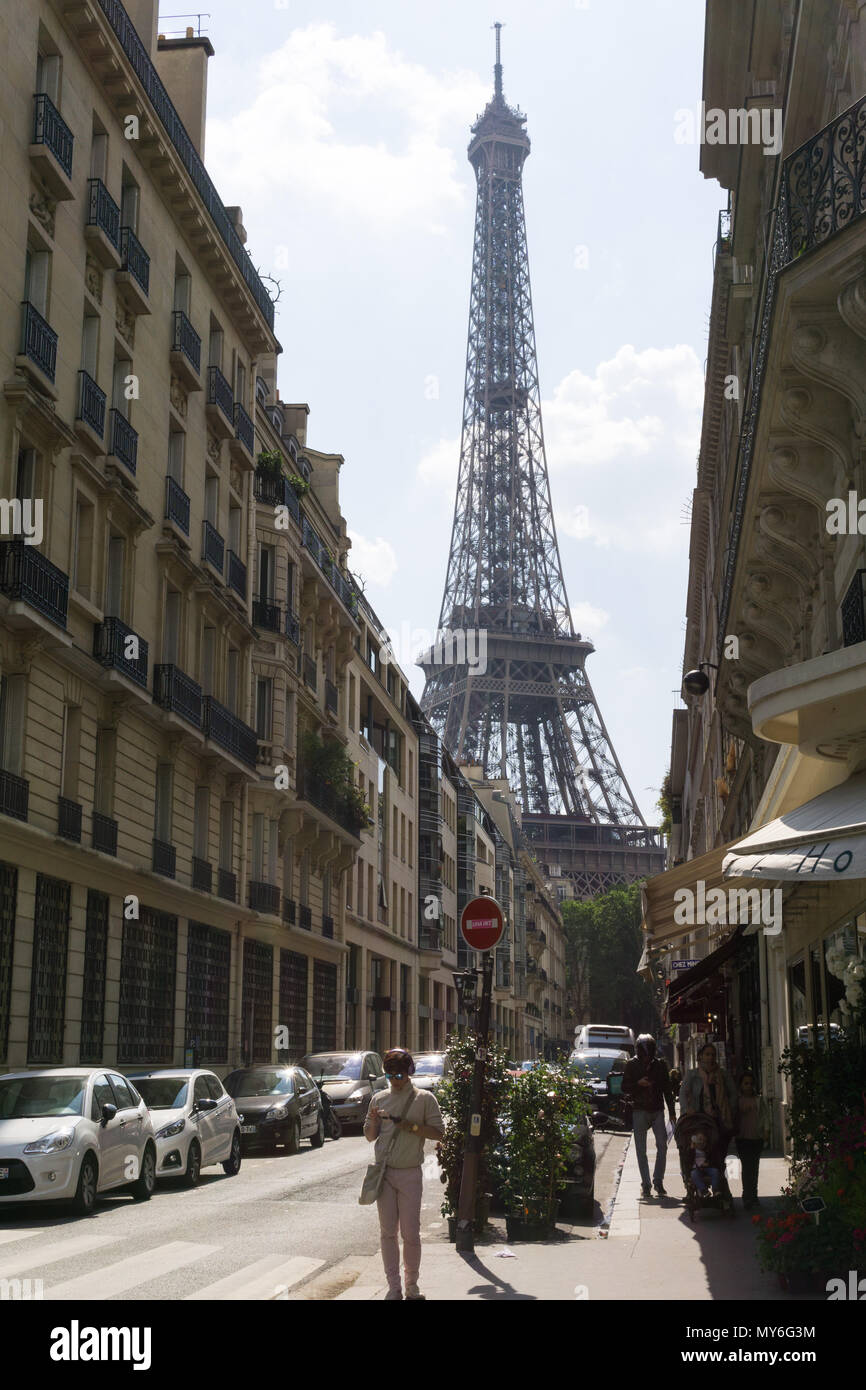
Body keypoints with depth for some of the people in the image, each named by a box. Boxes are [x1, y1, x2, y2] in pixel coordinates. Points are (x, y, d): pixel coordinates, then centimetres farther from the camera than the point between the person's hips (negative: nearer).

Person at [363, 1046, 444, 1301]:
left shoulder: (424, 1099, 0)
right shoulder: (379, 1099, 9)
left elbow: (439, 1132, -2)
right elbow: (369, 1137, 15)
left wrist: (412, 1127, -15)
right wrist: (374, 1120, -6)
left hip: (410, 1173, -3)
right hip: (384, 1172, 3)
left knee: (411, 1234, 0)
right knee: (387, 1232, 3)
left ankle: (412, 1287, 13)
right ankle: (393, 1287, 10)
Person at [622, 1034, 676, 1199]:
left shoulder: (659, 1065, 7)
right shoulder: (632, 1065, 2)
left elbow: (667, 1089, 11)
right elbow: (624, 1088, 4)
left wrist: (671, 1111, 7)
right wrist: (638, 1084, -15)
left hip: (657, 1110, 1)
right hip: (639, 1111, -1)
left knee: (662, 1145, -8)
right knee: (641, 1150, 0)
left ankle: (658, 1181, 4)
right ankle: (645, 1184, 5)